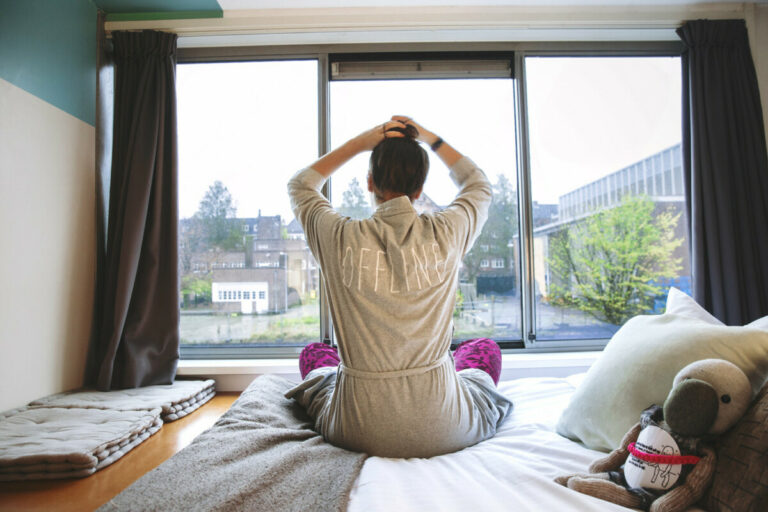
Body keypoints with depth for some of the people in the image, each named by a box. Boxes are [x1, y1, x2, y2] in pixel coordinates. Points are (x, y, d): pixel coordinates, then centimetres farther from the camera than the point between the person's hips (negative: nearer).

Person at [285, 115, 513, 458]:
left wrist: (359, 143, 3)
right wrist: (429, 138, 12)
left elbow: (300, 186, 9)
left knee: (314, 354, 31)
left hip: (359, 434, 0)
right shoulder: (446, 234, -12)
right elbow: (479, 185, 13)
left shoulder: (341, 237, -14)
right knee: (485, 349, 32)